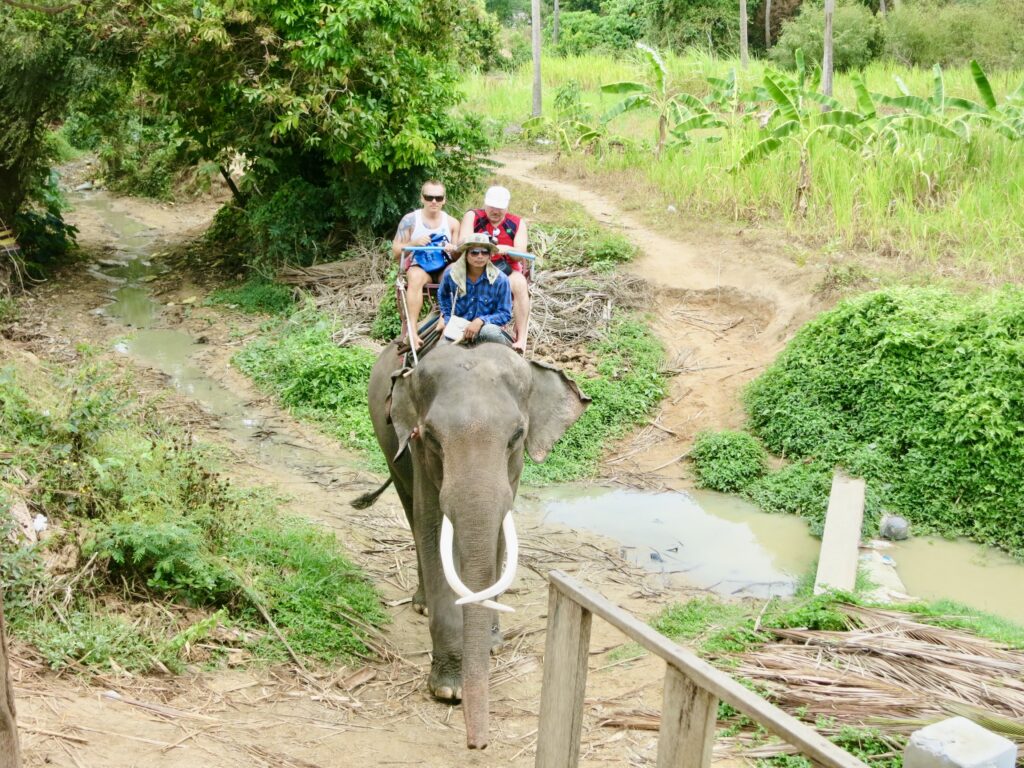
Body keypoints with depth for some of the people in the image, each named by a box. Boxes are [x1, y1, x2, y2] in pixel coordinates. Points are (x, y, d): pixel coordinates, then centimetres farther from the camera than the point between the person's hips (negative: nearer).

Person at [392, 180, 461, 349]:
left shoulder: (452, 223, 10)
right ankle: (412, 330, -43)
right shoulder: (410, 220, 3)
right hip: (418, 265, -2)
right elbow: (396, 250, 0)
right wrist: (414, 243, -18)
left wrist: (453, 250, -14)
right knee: (416, 277, -38)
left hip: (445, 267, 2)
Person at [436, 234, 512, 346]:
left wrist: (481, 321, -23)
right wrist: (446, 316, 10)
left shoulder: (500, 279, -12)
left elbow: (505, 314, -9)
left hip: (485, 326, -2)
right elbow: (442, 295, 21)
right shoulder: (451, 274, -4)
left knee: (492, 332, -38)